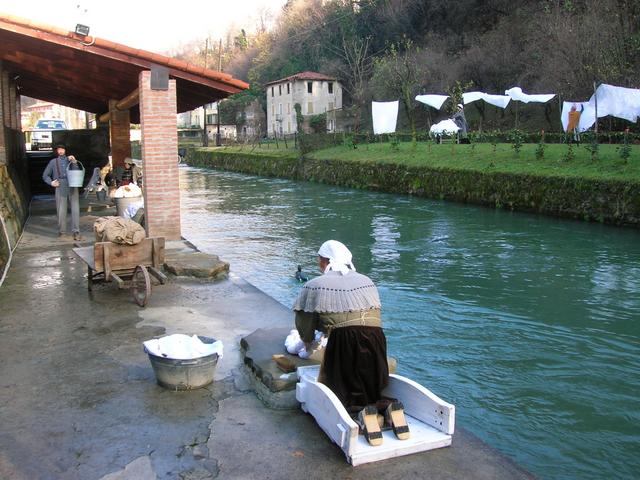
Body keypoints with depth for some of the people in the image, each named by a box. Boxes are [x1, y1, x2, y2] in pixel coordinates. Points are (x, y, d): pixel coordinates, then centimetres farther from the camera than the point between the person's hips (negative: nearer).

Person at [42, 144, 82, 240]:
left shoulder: (70, 159, 19)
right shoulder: (53, 162, 18)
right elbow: (45, 175, 20)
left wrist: (73, 162, -12)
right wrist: (51, 182, 4)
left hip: (72, 187, 0)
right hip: (60, 188, 0)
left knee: (75, 209, -8)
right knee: (61, 211, -1)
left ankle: (76, 231, -8)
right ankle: (62, 232, 8)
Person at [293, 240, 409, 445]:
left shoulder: (314, 286, 11)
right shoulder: (367, 281, 23)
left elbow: (304, 324, 14)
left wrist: (308, 343, 36)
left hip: (343, 340, -4)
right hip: (375, 337, 4)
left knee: (336, 391, 12)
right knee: (373, 389, 23)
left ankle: (362, 412, -17)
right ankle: (387, 406, -8)